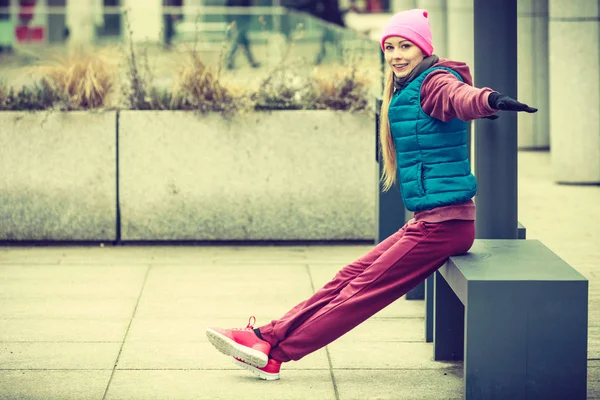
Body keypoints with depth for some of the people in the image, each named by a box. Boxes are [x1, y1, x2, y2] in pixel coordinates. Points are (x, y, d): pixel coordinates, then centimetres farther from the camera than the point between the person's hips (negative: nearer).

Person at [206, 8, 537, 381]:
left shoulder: (434, 82, -15)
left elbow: (461, 97, -38)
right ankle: (268, 336, 10)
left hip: (444, 224, -9)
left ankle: (274, 352, 0)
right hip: (429, 221, 9)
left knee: (364, 289, -4)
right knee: (351, 276, 8)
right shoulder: (406, 91, 16)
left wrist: (491, 100, -57)